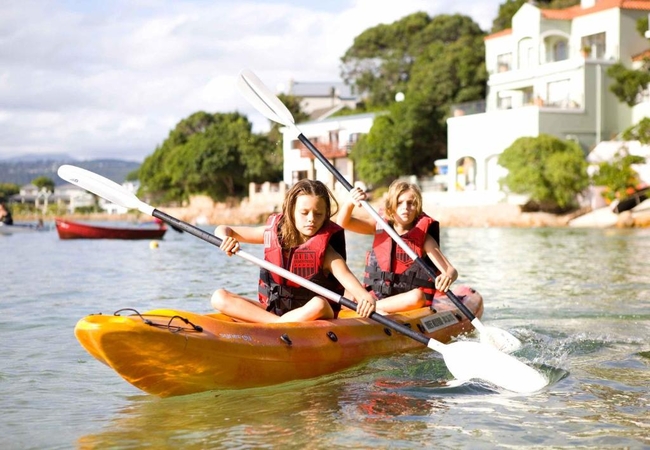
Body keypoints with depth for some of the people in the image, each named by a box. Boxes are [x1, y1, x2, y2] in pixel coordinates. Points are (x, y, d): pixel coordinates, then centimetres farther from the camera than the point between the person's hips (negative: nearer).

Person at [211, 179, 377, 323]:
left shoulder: (324, 251, -10)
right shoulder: (273, 232, 1)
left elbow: (345, 276, -29)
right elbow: (223, 230, 8)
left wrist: (364, 296, -52)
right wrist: (225, 238, -18)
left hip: (309, 314, -4)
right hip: (271, 310, 4)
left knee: (318, 305, -37)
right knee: (219, 297, -15)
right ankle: (280, 323, -27)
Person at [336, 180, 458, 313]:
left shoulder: (423, 237, -2)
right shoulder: (380, 227, 7)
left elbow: (451, 270, -9)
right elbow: (343, 222, -2)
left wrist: (448, 276, -35)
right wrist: (350, 203, -24)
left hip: (406, 297, -2)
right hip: (375, 295, 2)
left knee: (416, 297, -36)